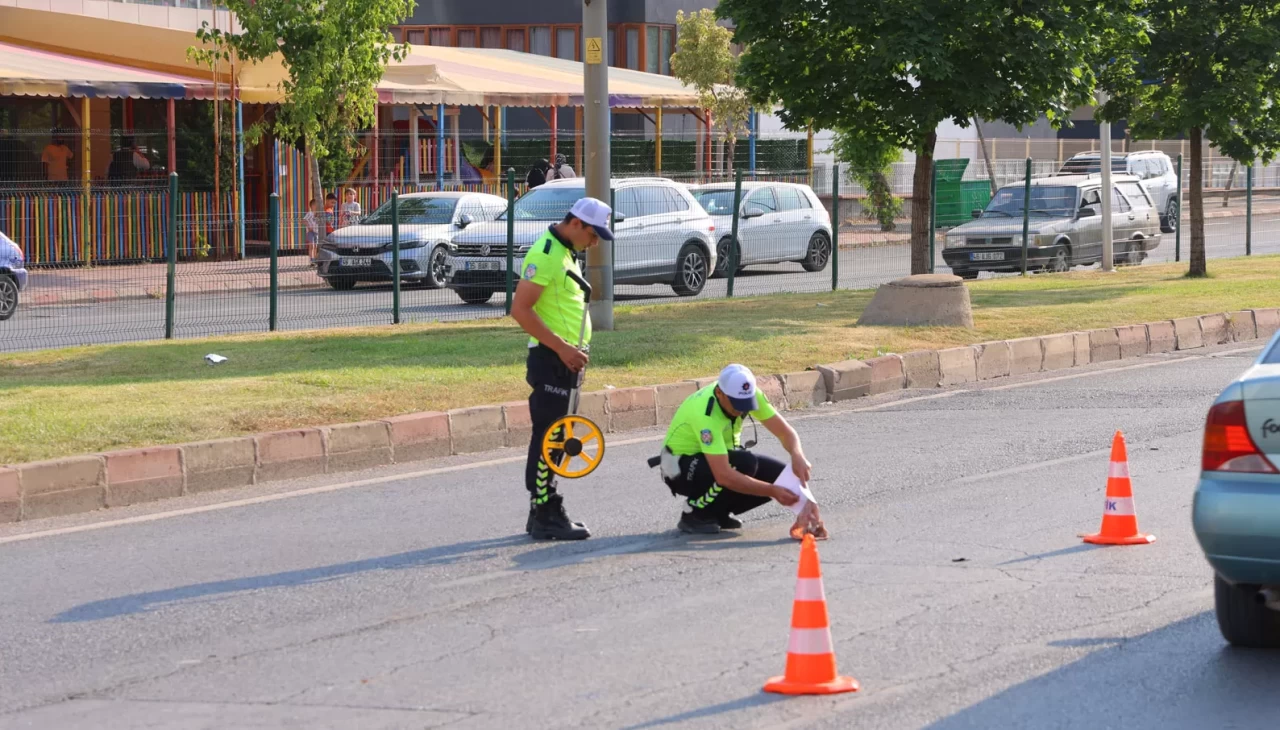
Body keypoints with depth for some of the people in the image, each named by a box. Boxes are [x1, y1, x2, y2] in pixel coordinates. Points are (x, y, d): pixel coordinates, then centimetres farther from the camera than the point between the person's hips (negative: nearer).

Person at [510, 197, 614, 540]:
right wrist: (561, 347, -22)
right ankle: (545, 516, -5)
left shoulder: (564, 253, 16)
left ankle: (543, 514, 19)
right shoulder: (545, 254, -16)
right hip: (549, 359, -10)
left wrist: (574, 351, 15)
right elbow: (520, 309, -21)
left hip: (565, 359, 10)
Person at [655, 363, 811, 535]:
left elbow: (785, 431, -15)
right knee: (744, 464, -34)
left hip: (721, 458, 7)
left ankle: (719, 511, 5)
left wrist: (797, 456, -37)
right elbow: (723, 476, -42)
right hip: (681, 468, -7)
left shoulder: (746, 394, -18)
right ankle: (694, 515, -14)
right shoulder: (705, 413, -38)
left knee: (781, 474, -12)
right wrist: (772, 491, -43)